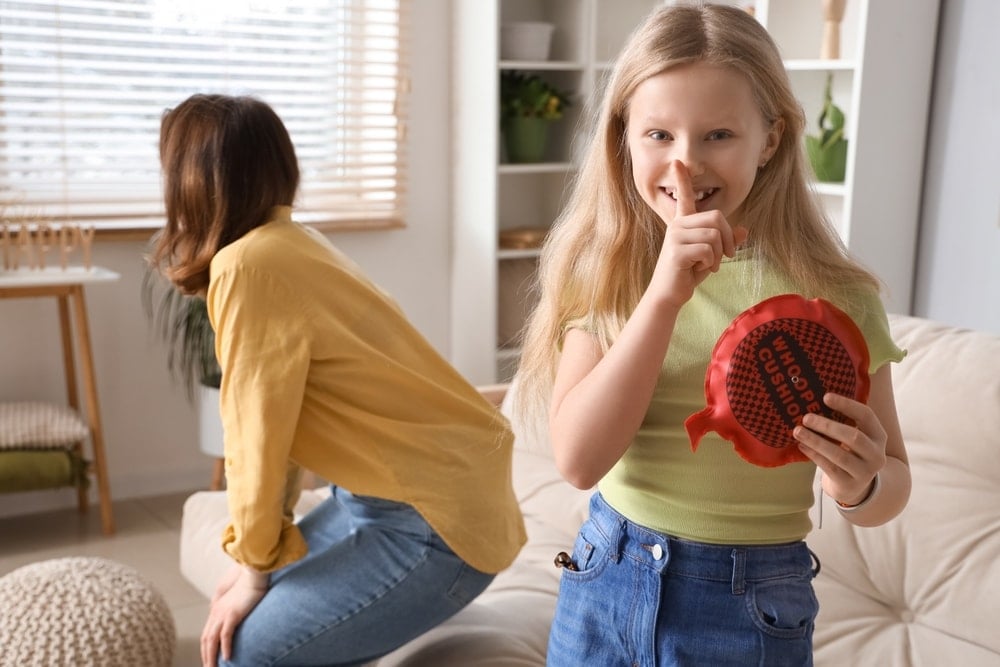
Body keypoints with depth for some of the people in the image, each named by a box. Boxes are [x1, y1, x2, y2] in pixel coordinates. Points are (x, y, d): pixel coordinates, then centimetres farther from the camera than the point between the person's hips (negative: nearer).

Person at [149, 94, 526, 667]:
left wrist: (255, 569, -4)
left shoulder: (248, 265, -21)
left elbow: (258, 435, -17)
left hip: (434, 521, -9)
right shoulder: (291, 243, 6)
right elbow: (281, 424, 7)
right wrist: (256, 562, 8)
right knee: (246, 614, 15)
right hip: (405, 489, 9)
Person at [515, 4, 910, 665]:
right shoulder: (603, 272, -8)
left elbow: (894, 481, -3)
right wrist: (664, 294, -28)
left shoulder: (830, 295, -14)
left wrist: (860, 485, -26)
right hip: (602, 585, 2)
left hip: (749, 608, -2)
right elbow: (579, 459, -19)